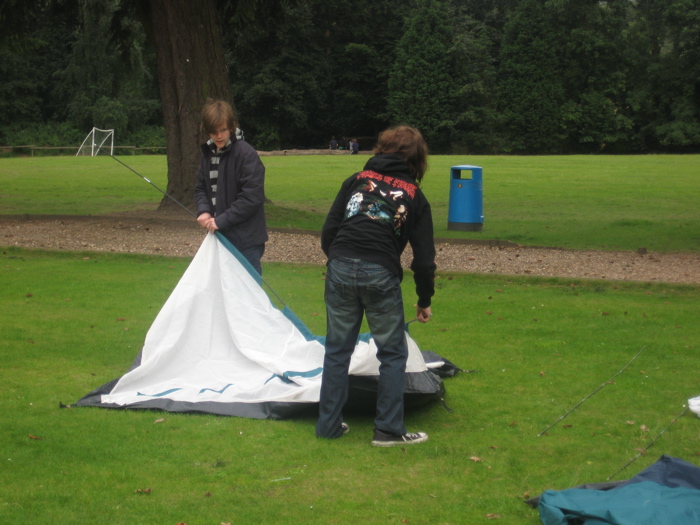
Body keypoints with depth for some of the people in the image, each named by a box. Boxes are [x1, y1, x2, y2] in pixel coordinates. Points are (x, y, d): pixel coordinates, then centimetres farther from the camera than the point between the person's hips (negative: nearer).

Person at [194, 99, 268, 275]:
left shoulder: (246, 153, -13)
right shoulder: (207, 153, 9)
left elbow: (252, 196, -18)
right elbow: (200, 188, 17)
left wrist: (222, 221, -17)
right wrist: (203, 210, -5)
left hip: (245, 240, -7)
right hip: (219, 237, 7)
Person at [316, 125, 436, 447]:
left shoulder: (356, 180, 15)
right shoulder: (414, 197, 10)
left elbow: (328, 231, 10)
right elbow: (423, 258, 8)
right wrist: (424, 301, 20)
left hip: (341, 268, 3)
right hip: (381, 275, -2)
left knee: (337, 350, 14)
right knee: (393, 353, 11)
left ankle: (328, 425, 19)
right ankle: (388, 429, 12)